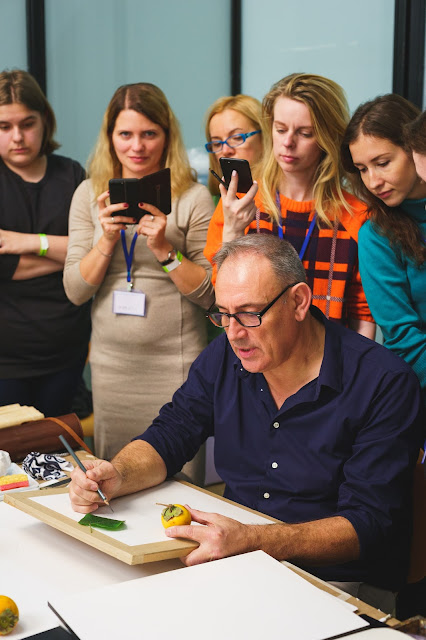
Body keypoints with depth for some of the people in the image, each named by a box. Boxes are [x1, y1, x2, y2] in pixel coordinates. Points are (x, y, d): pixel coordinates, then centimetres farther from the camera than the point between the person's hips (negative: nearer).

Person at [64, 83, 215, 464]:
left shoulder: (194, 198, -4)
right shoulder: (89, 194, 6)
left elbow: (209, 295, -6)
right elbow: (75, 291, 2)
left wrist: (163, 249, -18)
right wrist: (107, 240, -13)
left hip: (175, 364, -3)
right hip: (110, 362, 3)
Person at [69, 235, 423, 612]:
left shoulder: (384, 384, -16)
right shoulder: (225, 357, 3)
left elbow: (370, 524, -20)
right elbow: (168, 437, 8)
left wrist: (252, 541, -35)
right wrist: (116, 476, -17)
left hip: (338, 583, -5)